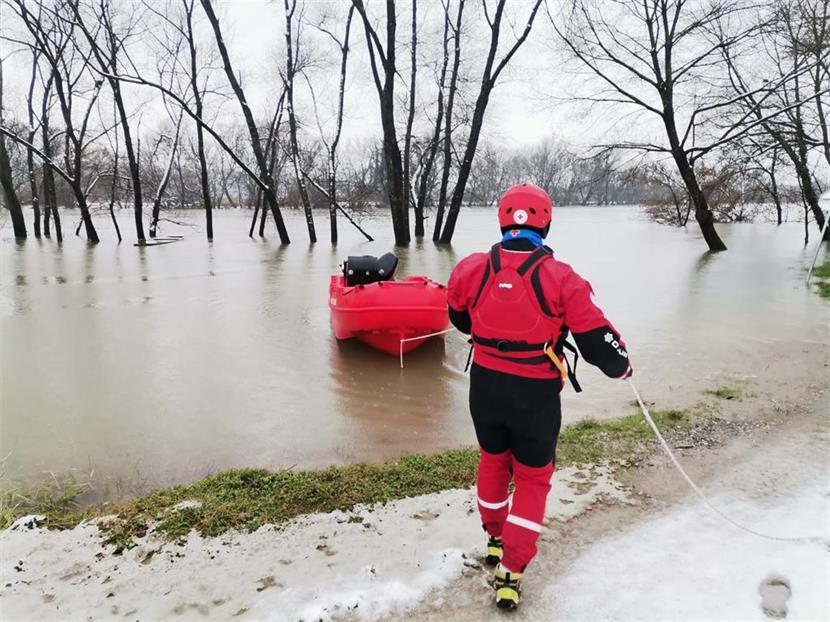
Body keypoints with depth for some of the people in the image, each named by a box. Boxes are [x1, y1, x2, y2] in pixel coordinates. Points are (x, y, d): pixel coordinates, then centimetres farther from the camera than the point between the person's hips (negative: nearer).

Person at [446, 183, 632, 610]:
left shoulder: (469, 270, -8)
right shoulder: (561, 279, -18)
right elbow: (599, 341, -14)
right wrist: (620, 366, 8)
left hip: (484, 388, 3)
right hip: (535, 397, -3)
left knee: (493, 461, 26)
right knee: (533, 478, 16)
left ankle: (494, 538, 47)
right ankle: (510, 572, 18)